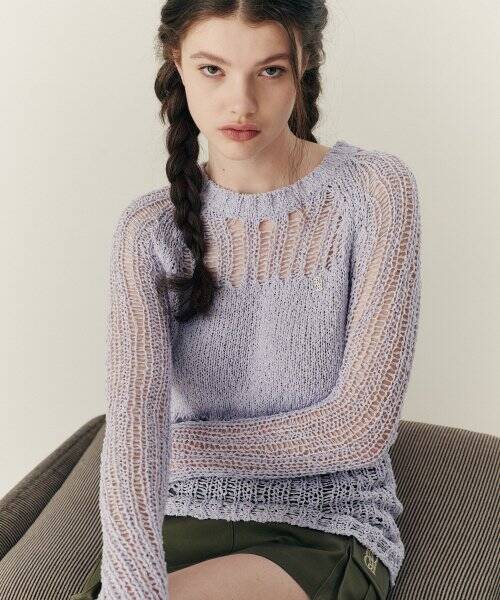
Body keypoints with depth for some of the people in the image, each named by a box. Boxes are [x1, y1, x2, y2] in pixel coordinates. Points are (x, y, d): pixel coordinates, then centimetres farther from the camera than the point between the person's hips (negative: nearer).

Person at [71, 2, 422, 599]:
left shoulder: (374, 191, -9)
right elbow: (133, 420, -17)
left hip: (325, 534, -2)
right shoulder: (149, 230, -2)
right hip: (175, 522, 3)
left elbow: (362, 428, -13)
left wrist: (184, 445, -7)